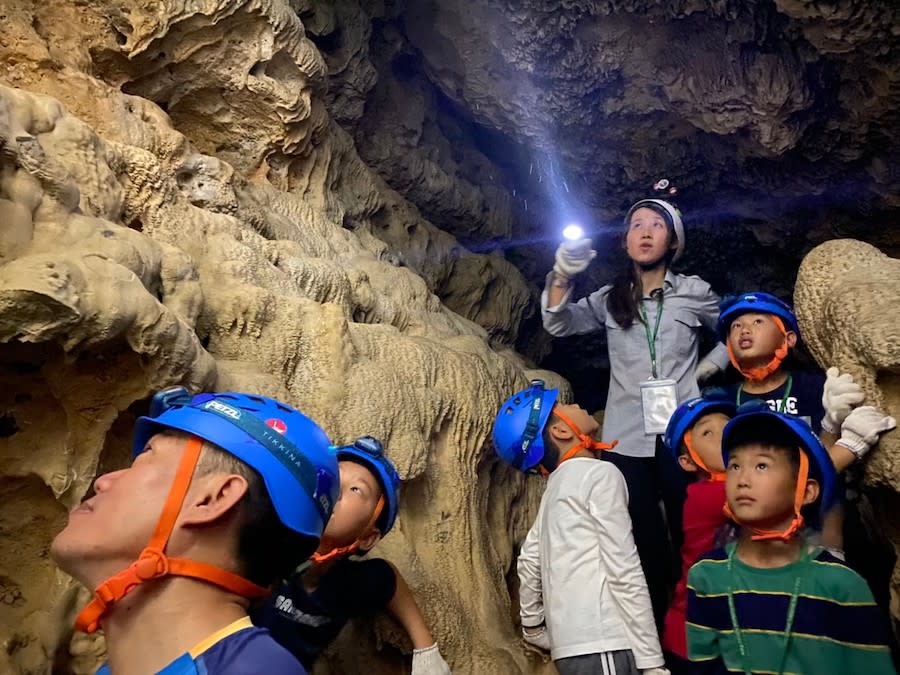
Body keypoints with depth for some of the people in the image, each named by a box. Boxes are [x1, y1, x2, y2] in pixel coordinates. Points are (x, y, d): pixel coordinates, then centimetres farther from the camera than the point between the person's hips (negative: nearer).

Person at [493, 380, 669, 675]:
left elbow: (529, 560, 23)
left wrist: (533, 626, 31)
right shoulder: (601, 474, -7)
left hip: (573, 644, 8)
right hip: (600, 644, -8)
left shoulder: (557, 485, 17)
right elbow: (624, 571, -13)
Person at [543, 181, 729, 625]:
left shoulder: (694, 292, 4)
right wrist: (562, 276, -23)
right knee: (644, 544, 11)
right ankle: (654, 628, 26)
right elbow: (558, 324, -7)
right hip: (626, 439, 2)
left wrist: (712, 364, 1)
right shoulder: (609, 299, 6)